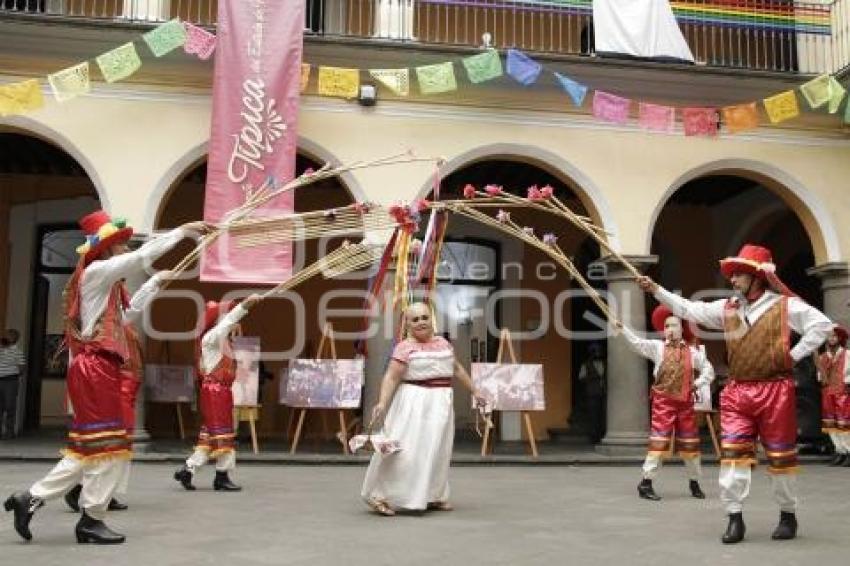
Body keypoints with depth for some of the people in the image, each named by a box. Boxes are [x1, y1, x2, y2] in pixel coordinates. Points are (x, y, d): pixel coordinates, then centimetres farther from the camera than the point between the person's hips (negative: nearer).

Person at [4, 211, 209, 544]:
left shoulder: (104, 280, 20)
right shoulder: (97, 271, -7)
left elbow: (123, 315, 28)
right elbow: (142, 257, -15)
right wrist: (183, 230, -12)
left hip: (97, 369, 10)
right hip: (96, 369, -10)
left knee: (88, 445, 11)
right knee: (105, 442, -4)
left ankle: (30, 499, 14)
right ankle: (91, 520, 4)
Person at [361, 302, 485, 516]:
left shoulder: (443, 342, 10)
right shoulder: (404, 347, -10)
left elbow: (457, 369, 21)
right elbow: (391, 377, -16)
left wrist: (474, 391, 24)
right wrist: (382, 403, -29)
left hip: (440, 403, 6)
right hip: (413, 404, -6)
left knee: (436, 450, 10)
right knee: (407, 448, -9)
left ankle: (432, 496, 21)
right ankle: (380, 496, -2)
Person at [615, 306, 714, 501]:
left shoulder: (692, 351, 8)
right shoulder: (658, 347, 2)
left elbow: (708, 370, 17)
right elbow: (637, 343, -12)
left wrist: (698, 383, 0)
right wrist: (622, 328, -23)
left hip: (685, 401, 3)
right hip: (663, 400, -3)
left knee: (690, 442, 11)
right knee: (659, 440, -8)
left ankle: (694, 482, 28)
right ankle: (646, 483, -2)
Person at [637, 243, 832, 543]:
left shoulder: (786, 305, -4)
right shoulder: (727, 308, 9)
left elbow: (822, 324, -7)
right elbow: (689, 310, 7)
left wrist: (794, 355, -10)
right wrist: (656, 289, -1)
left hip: (775, 391, -3)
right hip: (737, 392, 4)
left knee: (781, 456, 7)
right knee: (732, 452, -3)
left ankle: (788, 516, 26)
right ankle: (735, 518, 5)